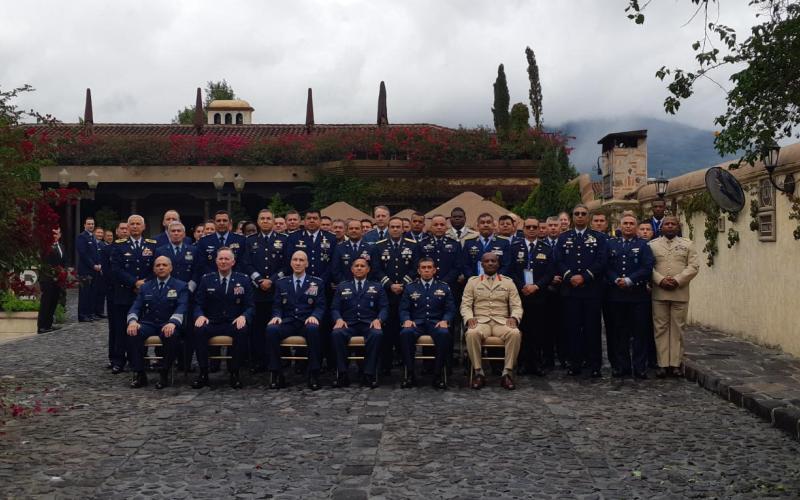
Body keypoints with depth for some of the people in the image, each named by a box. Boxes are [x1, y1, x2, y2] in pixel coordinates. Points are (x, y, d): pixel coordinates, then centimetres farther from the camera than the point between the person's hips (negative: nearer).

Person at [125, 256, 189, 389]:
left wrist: (173, 323, -30)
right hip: (148, 323, 3)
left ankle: (164, 374, -22)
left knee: (171, 335, -38)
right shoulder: (145, 287, 16)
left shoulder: (181, 286, 6)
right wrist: (132, 320, -17)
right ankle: (139, 374, -21)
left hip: (168, 325, -3)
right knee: (132, 333, -30)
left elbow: (182, 307, -10)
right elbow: (136, 307, 7)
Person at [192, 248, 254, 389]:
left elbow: (249, 306, 4)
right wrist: (200, 316, -15)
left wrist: (243, 316, -19)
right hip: (212, 323, 1)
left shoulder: (243, 280, 7)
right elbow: (198, 304, 8)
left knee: (242, 330, -35)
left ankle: (234, 374, -22)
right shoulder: (206, 279, 10)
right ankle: (203, 374, -20)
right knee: (199, 329, -31)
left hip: (233, 324, -1)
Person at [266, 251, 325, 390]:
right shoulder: (281, 283, 17)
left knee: (313, 329, -38)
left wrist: (314, 316, -17)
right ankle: (276, 373, -22)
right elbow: (277, 306, 14)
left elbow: (320, 306, 6)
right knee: (271, 329, -32)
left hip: (307, 322, -2)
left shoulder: (317, 283, 12)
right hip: (287, 322, 2)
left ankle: (314, 374, -29)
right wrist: (277, 316, -10)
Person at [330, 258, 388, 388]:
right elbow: (334, 308, 13)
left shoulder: (377, 287, 19)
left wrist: (378, 319, -12)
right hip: (348, 324, 1)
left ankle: (369, 375, -30)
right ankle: (342, 374, -27)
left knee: (377, 334, -36)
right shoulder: (342, 287, 21)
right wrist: (339, 319, -9)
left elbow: (384, 308, 10)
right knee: (337, 333, -34)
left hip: (369, 324, -1)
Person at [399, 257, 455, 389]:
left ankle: (438, 375, -25)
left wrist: (445, 321, -11)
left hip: (436, 323, 0)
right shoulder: (410, 288, 15)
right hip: (416, 323, 0)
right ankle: (410, 374, -24)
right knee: (405, 333, -35)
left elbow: (450, 309, 10)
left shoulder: (444, 287, 15)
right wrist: (406, 320, -11)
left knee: (444, 334, -36)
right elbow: (403, 309, 11)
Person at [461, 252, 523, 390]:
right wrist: (469, 317, -14)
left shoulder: (508, 282, 14)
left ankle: (507, 373, -25)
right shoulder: (473, 281, 13)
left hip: (502, 322, 1)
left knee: (515, 333, -34)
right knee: (472, 334, -36)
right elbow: (465, 305, 8)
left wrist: (514, 317, -13)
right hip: (480, 321, 0)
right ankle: (478, 372, -24)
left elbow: (517, 306, 9)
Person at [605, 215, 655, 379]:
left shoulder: (643, 245, 6)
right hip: (616, 294, 2)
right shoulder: (611, 244, 11)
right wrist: (616, 280, -12)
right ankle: (621, 366, 13)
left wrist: (629, 280, -13)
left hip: (638, 294, -1)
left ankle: (639, 367, 6)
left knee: (640, 332, 0)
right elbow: (606, 267, 4)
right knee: (619, 332, 5)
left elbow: (647, 268, -5)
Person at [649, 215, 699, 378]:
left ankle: (676, 363, 6)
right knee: (660, 328, 0)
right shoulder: (652, 245, 10)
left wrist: (677, 280, -11)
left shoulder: (687, 244, 10)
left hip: (680, 293, 0)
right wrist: (660, 280, -13)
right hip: (659, 293, 0)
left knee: (678, 328, 2)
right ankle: (662, 363, 3)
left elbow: (693, 266, 1)